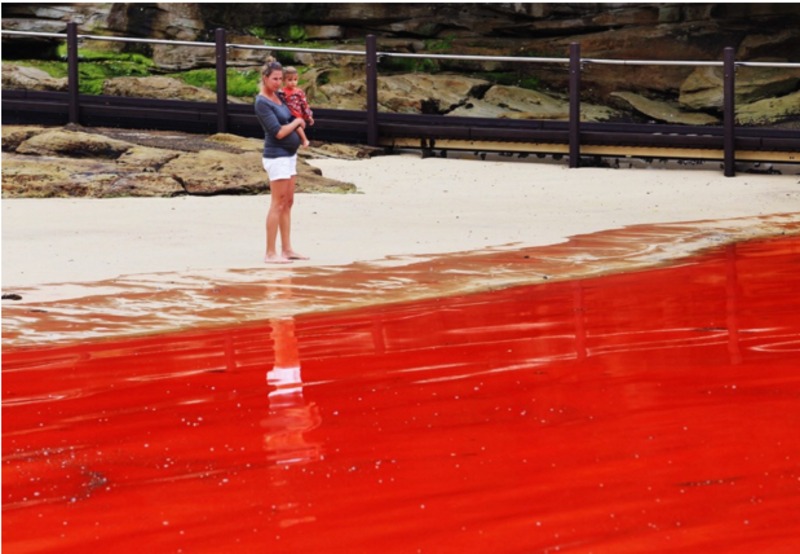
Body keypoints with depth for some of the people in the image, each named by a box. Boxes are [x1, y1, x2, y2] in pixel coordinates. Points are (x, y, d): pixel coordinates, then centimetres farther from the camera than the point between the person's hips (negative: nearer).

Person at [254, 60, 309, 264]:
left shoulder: (278, 96, 10)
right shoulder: (262, 103, -15)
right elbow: (278, 132, -19)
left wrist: (300, 121, 1)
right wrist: (297, 122, -4)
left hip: (289, 155, 9)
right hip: (277, 156, -9)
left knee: (288, 203, 11)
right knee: (278, 204, -8)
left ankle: (287, 249, 16)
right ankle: (271, 253, -6)